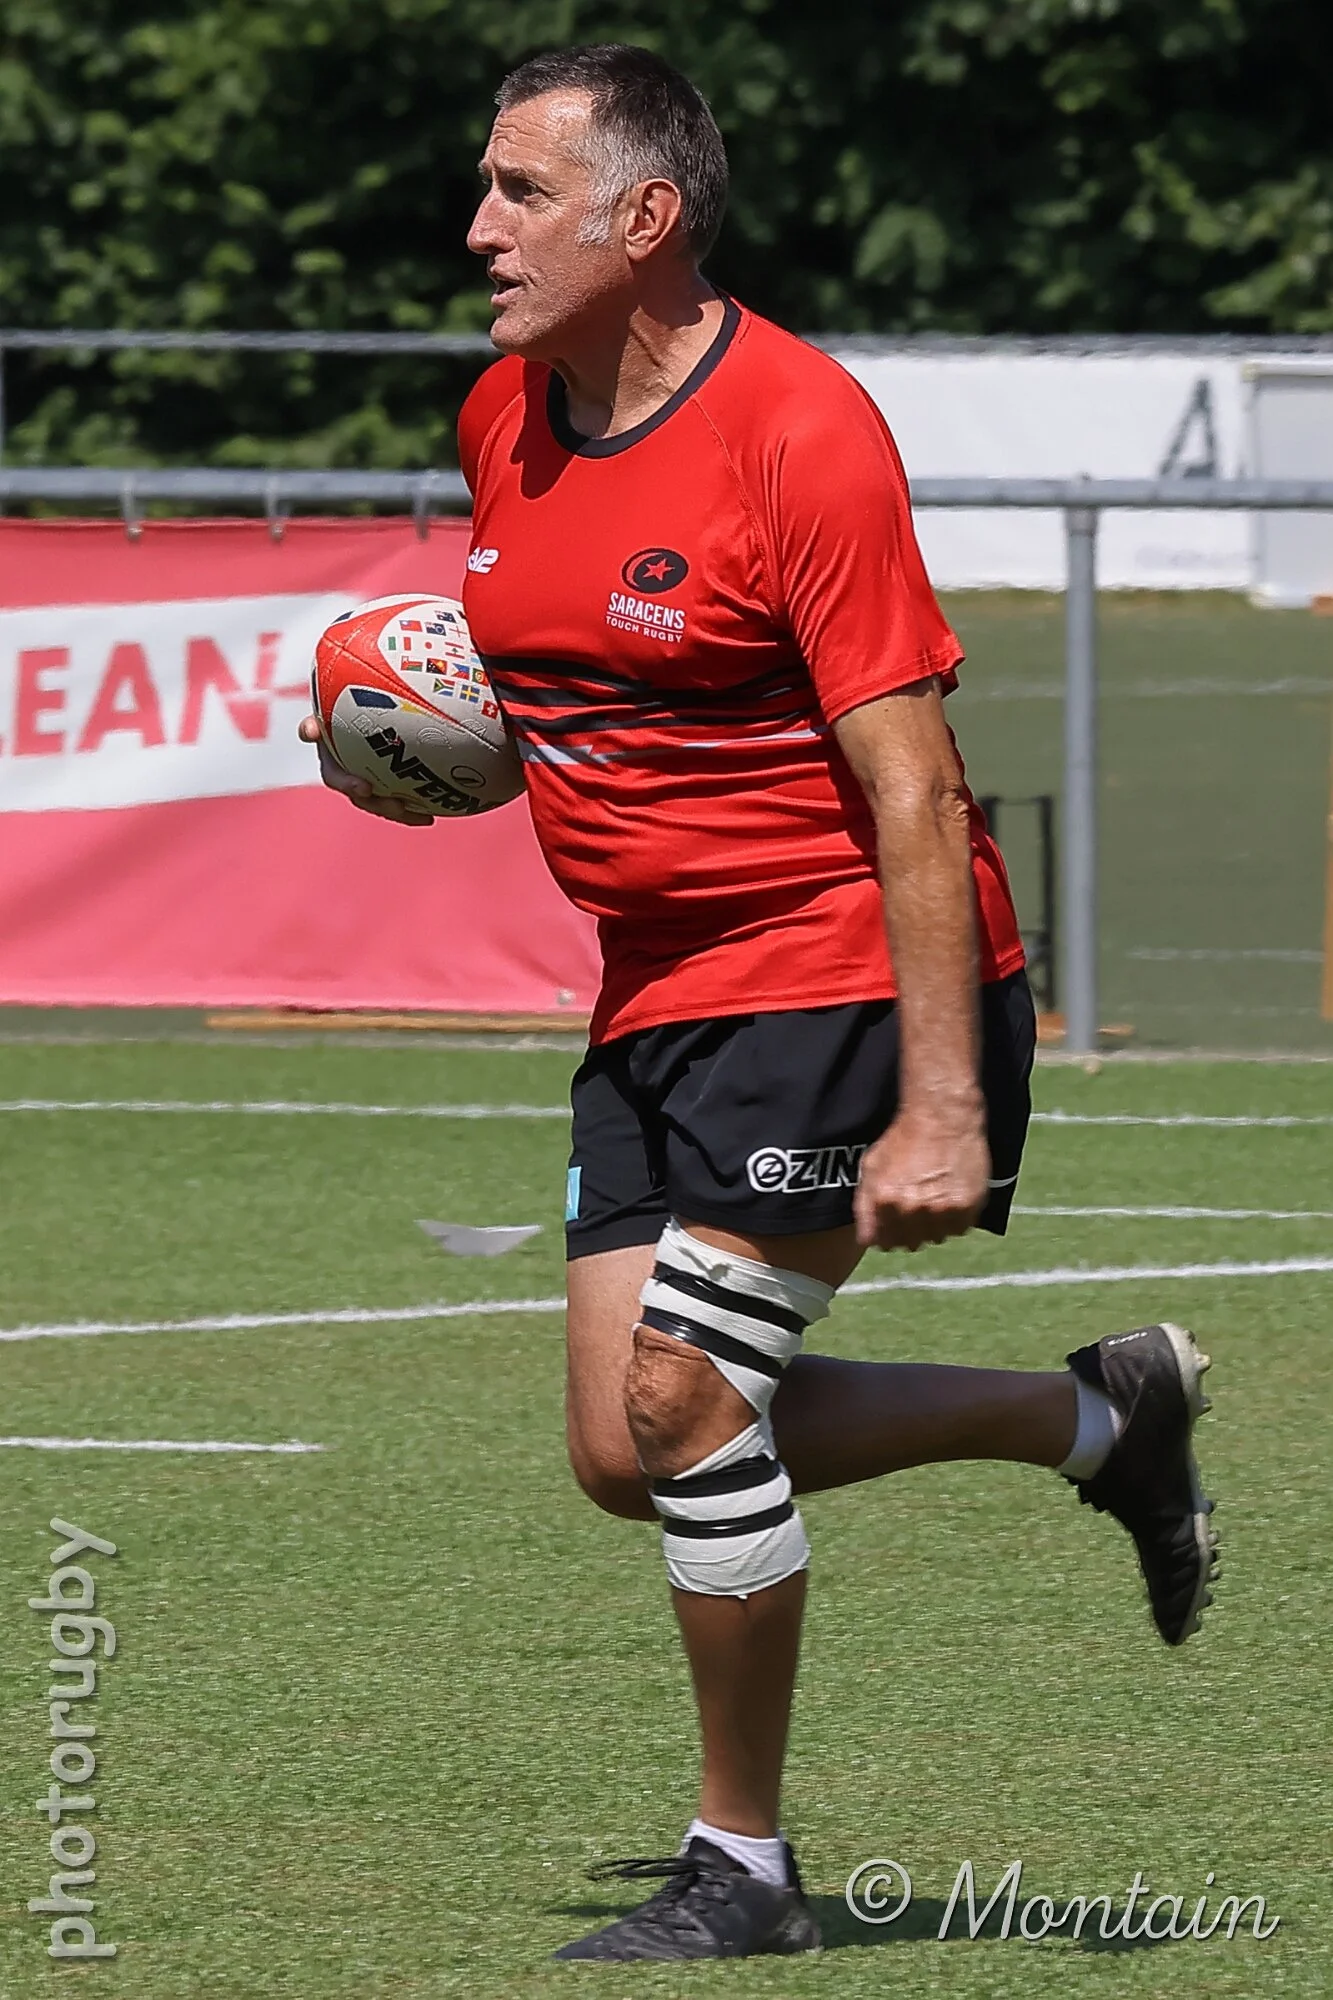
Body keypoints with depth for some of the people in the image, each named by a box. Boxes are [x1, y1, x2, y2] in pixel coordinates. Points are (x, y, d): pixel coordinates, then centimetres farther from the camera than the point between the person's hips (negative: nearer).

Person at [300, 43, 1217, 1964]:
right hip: (658, 994, 8)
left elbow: (914, 794, -21)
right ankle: (1104, 1413, 22)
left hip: (843, 977, -8)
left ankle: (745, 1864, 4)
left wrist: (942, 1106, -25)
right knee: (628, 1449, 4)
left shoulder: (801, 432, -19)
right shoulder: (505, 420, 5)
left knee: (686, 1402, -14)